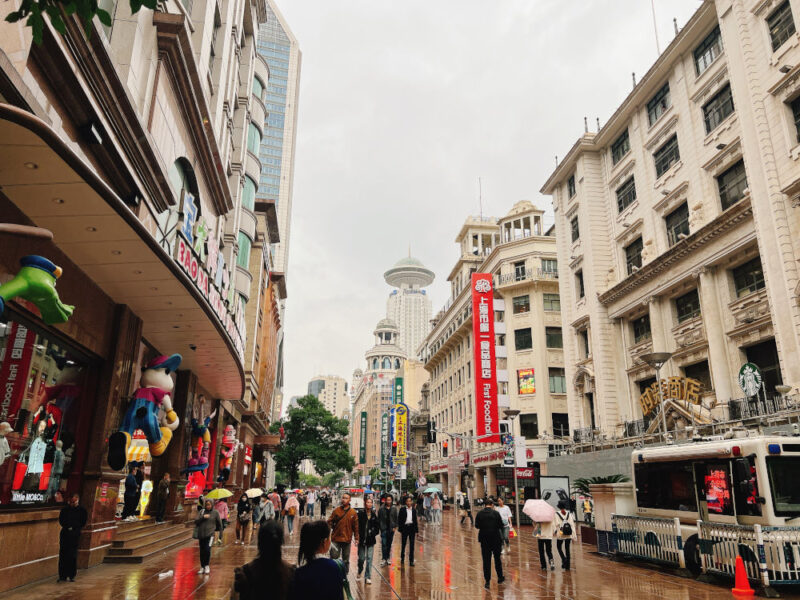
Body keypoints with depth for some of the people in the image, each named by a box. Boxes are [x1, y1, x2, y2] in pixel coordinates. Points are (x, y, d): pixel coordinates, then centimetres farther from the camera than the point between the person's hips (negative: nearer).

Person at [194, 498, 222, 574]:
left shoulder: (215, 513, 0)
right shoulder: (201, 512, 5)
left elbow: (219, 523, 11)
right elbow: (196, 521, -2)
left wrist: (219, 530, 17)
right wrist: (203, 517, -14)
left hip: (210, 534, -3)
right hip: (201, 535, 3)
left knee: (207, 549, -16)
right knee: (202, 552, 8)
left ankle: (207, 566, 2)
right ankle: (202, 567, 23)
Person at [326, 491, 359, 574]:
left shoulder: (353, 512, -2)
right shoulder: (336, 510, -5)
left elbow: (355, 526, 2)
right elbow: (330, 522, -2)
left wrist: (356, 538, 3)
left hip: (347, 539, 1)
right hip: (336, 539, -1)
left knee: (346, 560, 13)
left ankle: (344, 575, 26)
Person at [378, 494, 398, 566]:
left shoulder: (394, 509, 2)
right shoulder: (381, 509, -3)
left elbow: (396, 518, 6)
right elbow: (379, 519, 2)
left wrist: (395, 526, -2)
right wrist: (379, 526, -4)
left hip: (391, 529, 2)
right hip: (384, 529, -2)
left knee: (389, 544, 11)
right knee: (384, 544, -7)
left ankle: (388, 558, 22)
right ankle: (384, 559, -4)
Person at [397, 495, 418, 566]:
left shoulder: (414, 510, 7)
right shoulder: (402, 509, -2)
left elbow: (415, 520, 11)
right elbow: (399, 520, -2)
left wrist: (416, 530, 7)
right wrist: (400, 529, -8)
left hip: (412, 527, 1)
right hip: (405, 527, -1)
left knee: (411, 544, 1)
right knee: (403, 544, 10)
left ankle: (411, 560, 8)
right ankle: (402, 558, 30)